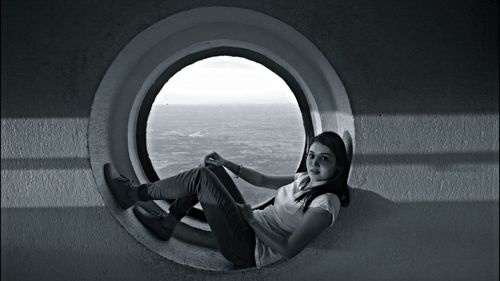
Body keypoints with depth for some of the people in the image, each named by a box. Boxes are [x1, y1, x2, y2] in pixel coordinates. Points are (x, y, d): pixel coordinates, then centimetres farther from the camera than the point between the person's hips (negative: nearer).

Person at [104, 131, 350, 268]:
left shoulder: (326, 203, -20)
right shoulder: (306, 179, 7)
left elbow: (289, 250, -27)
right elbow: (263, 180, 19)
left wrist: (252, 219, -21)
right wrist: (227, 164, 10)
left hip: (247, 250, -9)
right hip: (250, 226, 9)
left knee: (201, 177, -14)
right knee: (212, 171, 8)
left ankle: (135, 193, 5)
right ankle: (167, 223, 13)